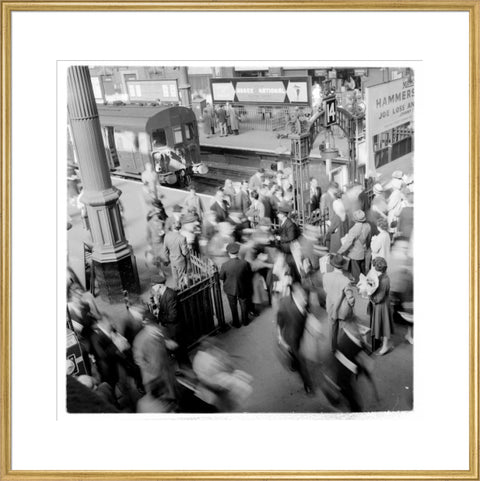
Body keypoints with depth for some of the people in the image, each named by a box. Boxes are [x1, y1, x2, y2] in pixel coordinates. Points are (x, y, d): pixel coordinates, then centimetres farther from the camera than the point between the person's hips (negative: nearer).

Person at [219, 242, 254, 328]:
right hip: (243, 289, 1)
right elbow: (250, 276, -10)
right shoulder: (245, 263, -25)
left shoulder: (225, 265, -26)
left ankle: (236, 323, 37)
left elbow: (221, 277, -11)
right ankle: (245, 321, 43)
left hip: (230, 289, -1)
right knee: (244, 305, 25)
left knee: (233, 307, 21)